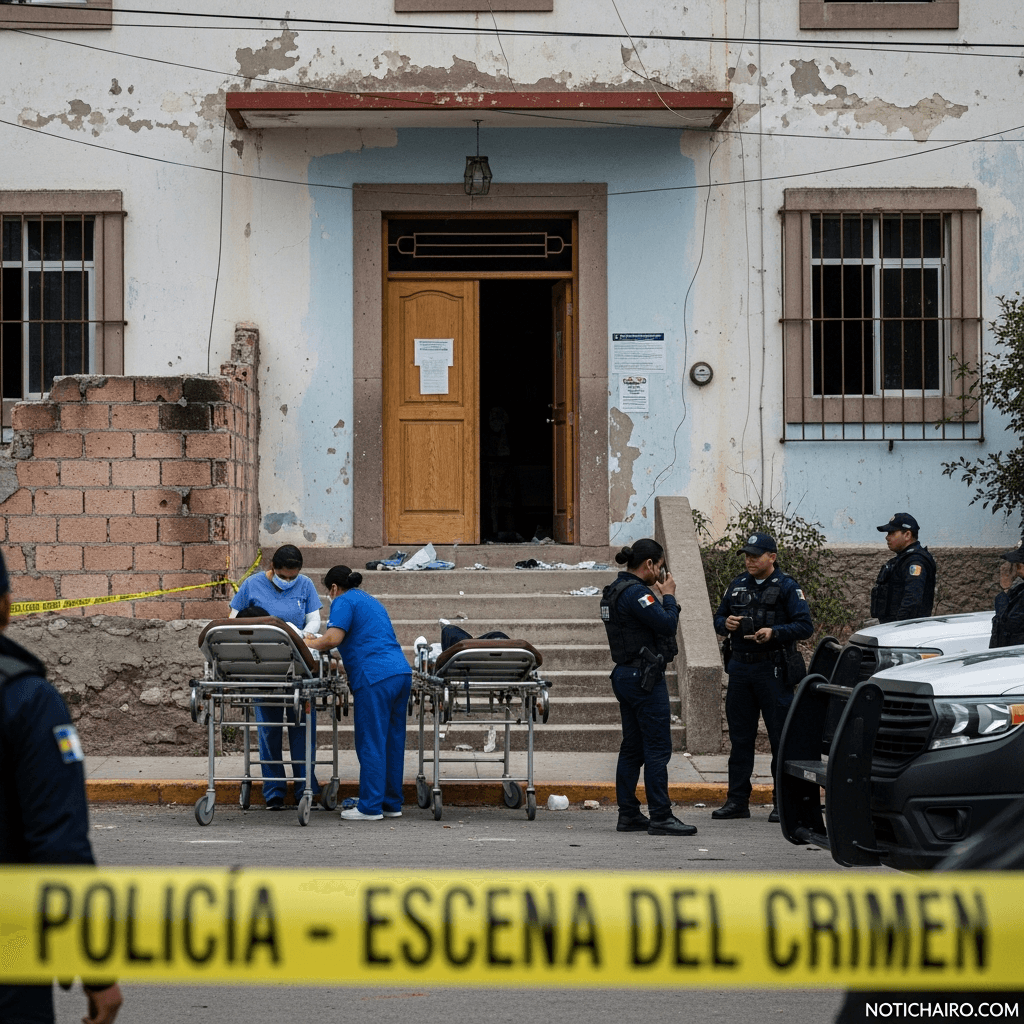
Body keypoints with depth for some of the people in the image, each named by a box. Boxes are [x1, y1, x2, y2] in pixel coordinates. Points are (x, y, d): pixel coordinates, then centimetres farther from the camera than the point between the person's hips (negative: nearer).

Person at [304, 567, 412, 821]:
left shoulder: (344, 602, 1)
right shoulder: (371, 601, 28)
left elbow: (333, 638, -12)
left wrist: (310, 643, 5)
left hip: (376, 677, -9)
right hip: (401, 672, 9)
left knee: (371, 743, -5)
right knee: (393, 740, 11)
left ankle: (370, 807, -4)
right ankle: (392, 804, 15)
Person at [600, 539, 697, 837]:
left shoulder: (616, 590, 14)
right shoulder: (635, 592, -17)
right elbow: (667, 624, -22)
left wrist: (660, 597, 9)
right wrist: (668, 596, -7)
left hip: (625, 675, 11)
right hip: (645, 678, -11)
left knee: (633, 748, 13)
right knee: (658, 748, -8)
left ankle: (628, 814, 15)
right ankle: (660, 817, -8)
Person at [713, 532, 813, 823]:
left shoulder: (787, 587, -3)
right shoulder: (737, 586, 13)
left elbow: (805, 626, -9)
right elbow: (719, 618, 20)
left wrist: (775, 632, -24)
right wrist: (725, 624, -3)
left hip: (773, 671, -5)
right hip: (740, 668, 5)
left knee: (781, 737, -3)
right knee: (740, 736, 9)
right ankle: (737, 800, 15)